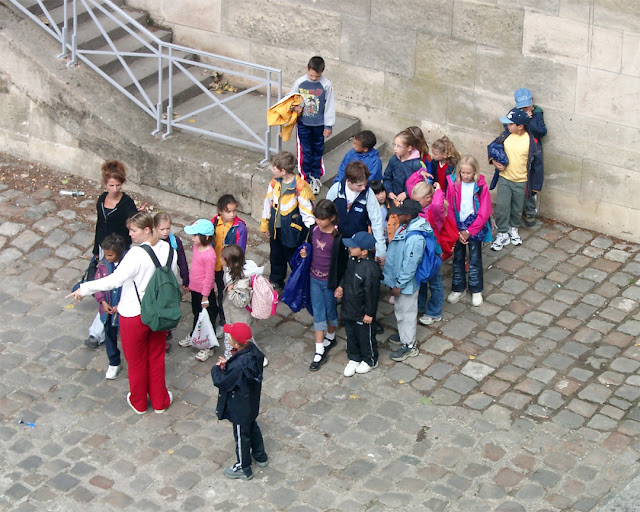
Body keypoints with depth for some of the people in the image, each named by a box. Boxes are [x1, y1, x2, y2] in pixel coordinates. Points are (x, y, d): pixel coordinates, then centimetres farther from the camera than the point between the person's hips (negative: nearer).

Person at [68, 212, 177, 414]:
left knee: (136, 360, 16)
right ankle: (160, 401, 34)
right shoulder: (167, 249, -8)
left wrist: (85, 288, -25)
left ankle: (138, 402, 34)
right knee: (156, 358, 22)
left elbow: (114, 280, -33)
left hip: (134, 315, -5)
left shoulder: (136, 255, -28)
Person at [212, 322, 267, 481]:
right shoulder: (253, 351, -15)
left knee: (241, 436, 14)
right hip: (252, 403, 8)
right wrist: (227, 364, -8)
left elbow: (221, 382, -28)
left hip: (240, 409, -8)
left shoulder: (238, 366, -40)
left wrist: (216, 369, -10)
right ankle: (260, 457, 50)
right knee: (252, 428, 29)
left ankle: (243, 469, 34)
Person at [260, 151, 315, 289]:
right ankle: (276, 281, 47)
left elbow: (307, 210, -19)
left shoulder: (299, 187, -24)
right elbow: (268, 202, 9)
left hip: (291, 230, -6)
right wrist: (265, 225, 16)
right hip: (275, 228, 6)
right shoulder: (275, 182, -5)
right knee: (276, 257, 24)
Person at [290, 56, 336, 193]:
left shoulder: (326, 85, -12)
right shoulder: (299, 82, -9)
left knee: (317, 151, 13)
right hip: (303, 123, 0)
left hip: (319, 124, 0)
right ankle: (305, 178, 16)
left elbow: (329, 106, -4)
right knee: (304, 152, 3)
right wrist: (295, 107, -18)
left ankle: (315, 177, 29)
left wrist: (328, 125, -2)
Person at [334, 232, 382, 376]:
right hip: (348, 308, 8)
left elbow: (372, 293, -23)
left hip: (362, 312, -8)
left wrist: (369, 313, -16)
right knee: (351, 335, 22)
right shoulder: (352, 259, -6)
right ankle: (353, 359, 42)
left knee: (365, 336, 14)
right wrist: (341, 286, -1)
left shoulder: (370, 269, -31)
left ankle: (370, 360, 37)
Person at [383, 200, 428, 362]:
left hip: (406, 283, -9)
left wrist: (399, 285, -20)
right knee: (399, 309, 26)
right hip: (397, 278, 9)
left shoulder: (415, 238, -33)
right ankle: (403, 334, 46)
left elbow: (410, 265, -28)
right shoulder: (404, 227, -4)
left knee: (407, 312, 7)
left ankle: (409, 345, 23)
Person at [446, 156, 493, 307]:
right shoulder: (453, 184, -7)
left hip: (475, 227, -2)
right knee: (458, 258, 11)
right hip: (457, 227, 2)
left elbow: (484, 212, -11)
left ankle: (476, 290, 20)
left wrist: (469, 232, -11)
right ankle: (458, 289, 25)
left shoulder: (481, 186, -12)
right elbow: (449, 210, -3)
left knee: (475, 259, 6)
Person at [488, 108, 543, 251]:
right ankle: (502, 234, 11)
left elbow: (537, 163, -8)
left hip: (521, 182, -1)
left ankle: (513, 229, 40)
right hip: (504, 179, 1)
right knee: (501, 206, -3)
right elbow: (492, 146, 10)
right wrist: (494, 161, -10)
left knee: (517, 208, 16)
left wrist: (536, 185, -4)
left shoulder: (531, 141, -17)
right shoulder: (505, 136, -8)